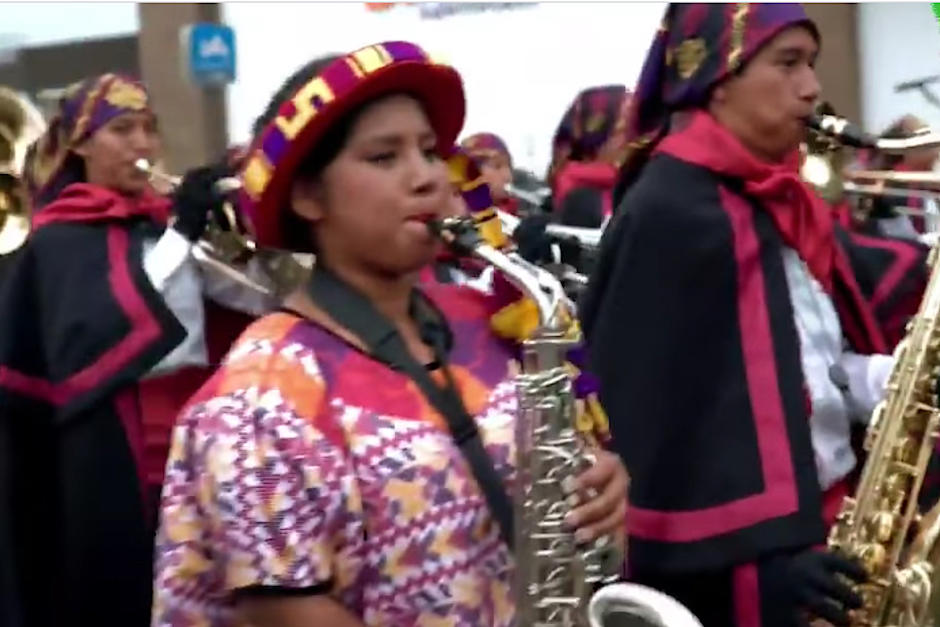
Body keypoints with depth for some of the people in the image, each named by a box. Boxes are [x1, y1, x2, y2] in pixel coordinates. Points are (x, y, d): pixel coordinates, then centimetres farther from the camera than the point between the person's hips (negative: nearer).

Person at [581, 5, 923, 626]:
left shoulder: (783, 202, 13)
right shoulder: (668, 212, -14)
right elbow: (643, 412, -19)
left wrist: (896, 379, -2)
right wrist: (756, 556, -21)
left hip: (809, 522, 9)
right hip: (728, 563, -9)